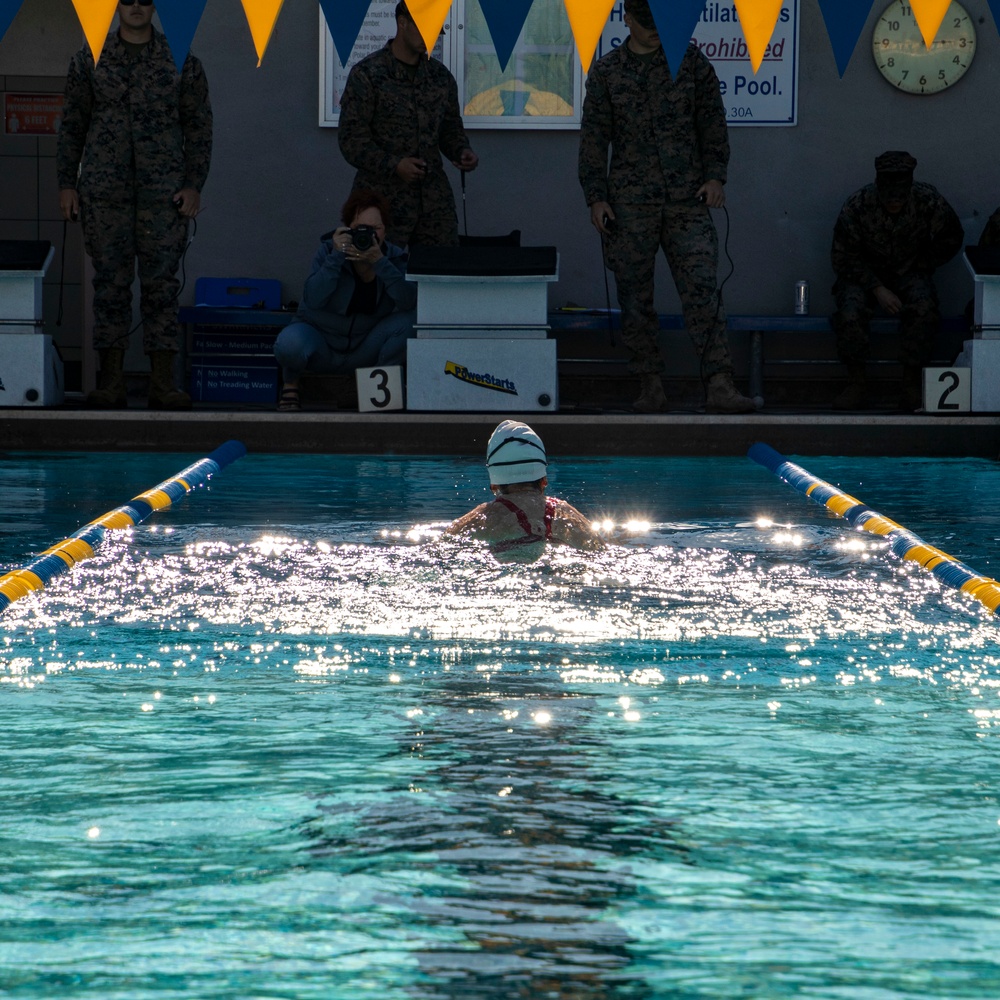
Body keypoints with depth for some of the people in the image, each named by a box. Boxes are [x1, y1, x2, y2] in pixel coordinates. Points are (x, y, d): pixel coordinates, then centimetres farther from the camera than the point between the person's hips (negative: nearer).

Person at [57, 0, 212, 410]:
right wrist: (67, 184, 4)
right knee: (110, 283, 1)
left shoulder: (181, 60, 6)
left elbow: (199, 126, 7)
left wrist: (193, 186, -1)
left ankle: (163, 383, -1)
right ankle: (111, 381, 5)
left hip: (163, 191, -1)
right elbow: (72, 125, 10)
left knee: (161, 283, -3)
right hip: (104, 190, 1)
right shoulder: (90, 59, 8)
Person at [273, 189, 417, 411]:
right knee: (290, 343, -36)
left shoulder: (394, 258, -7)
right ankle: (290, 385, 1)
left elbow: (408, 301, -25)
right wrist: (336, 257, -32)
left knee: (411, 320, -21)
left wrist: (379, 262, -33)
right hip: (321, 339, -2)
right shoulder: (329, 250, -12)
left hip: (365, 349, 2)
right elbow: (313, 300, -26)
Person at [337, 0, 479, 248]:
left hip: (434, 200, 4)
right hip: (382, 200, -4)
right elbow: (351, 139, -11)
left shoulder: (441, 76, 10)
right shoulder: (367, 75, -7)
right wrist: (393, 165, -23)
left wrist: (462, 151, -3)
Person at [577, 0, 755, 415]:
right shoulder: (605, 73, 7)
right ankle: (651, 385, 10)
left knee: (702, 290, -10)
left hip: (688, 201, -1)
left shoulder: (692, 63, 8)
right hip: (629, 205, 1)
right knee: (635, 298, 2)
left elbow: (713, 124, 11)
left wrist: (715, 176, -1)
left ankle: (719, 385, -17)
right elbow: (594, 139, 7)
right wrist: (595, 197, 0)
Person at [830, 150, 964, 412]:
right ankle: (856, 384, -13)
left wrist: (920, 268, -4)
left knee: (923, 310, -32)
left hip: (909, 272, 1)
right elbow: (843, 258, -10)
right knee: (850, 314, -31)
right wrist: (877, 289, -19)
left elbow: (950, 239, 3)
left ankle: (911, 384, -18)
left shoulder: (929, 201, -16)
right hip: (865, 273, -1)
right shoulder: (856, 206, -20)